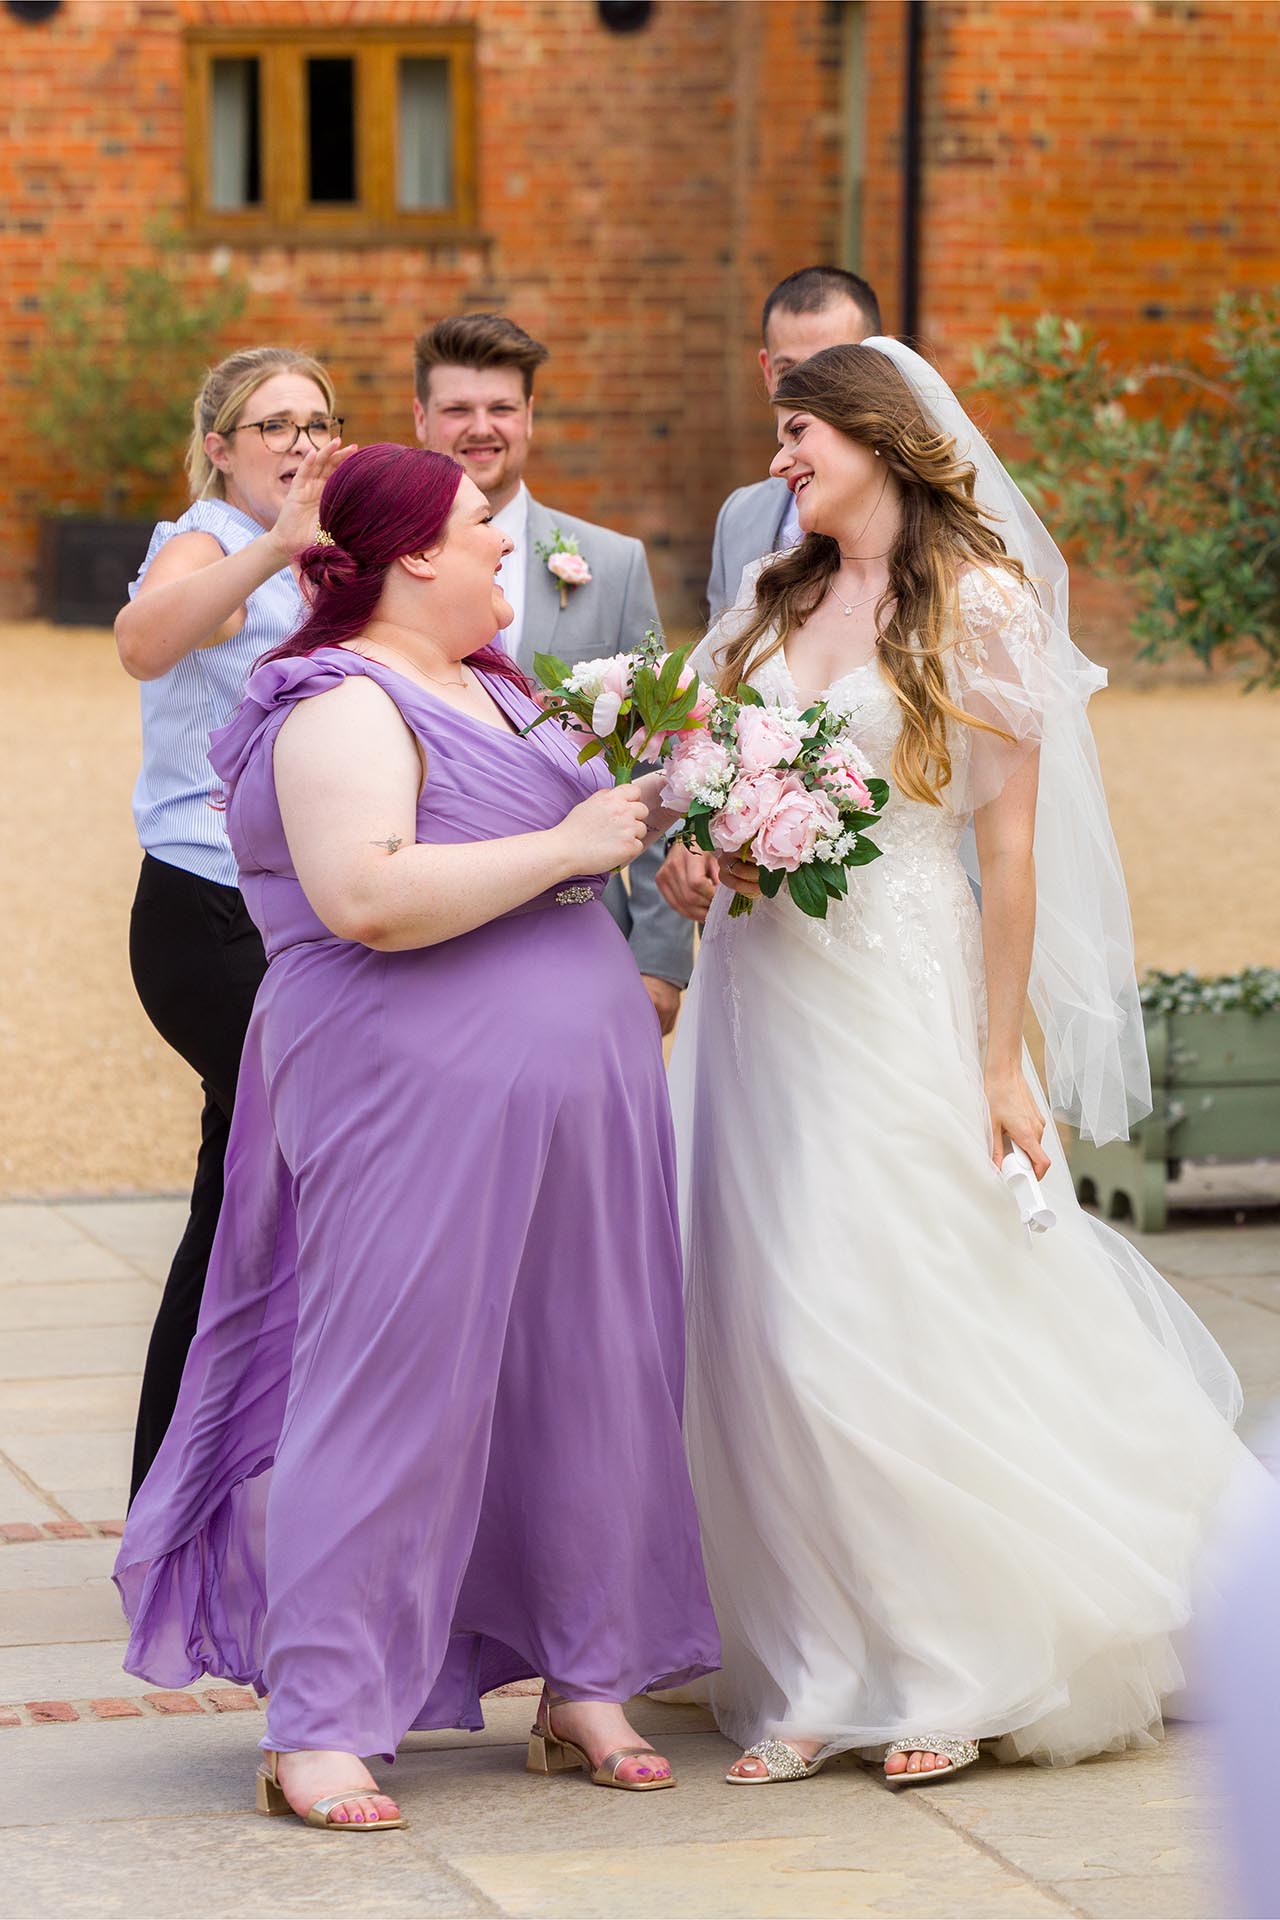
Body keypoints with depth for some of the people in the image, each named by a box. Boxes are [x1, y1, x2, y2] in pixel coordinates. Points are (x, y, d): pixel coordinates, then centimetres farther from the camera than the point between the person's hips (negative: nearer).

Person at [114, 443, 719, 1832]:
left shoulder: (492, 689, 17)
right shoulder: (345, 709, -12)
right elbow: (368, 896, -26)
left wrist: (646, 819, 15)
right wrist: (567, 846, -20)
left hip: (568, 1102, 9)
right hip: (417, 1103, -9)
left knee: (585, 1378, 9)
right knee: (396, 1391, -8)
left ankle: (584, 1685, 19)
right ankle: (318, 1729, -5)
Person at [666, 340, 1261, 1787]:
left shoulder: (976, 604, -4)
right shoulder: (771, 604, 14)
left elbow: (1011, 842, -8)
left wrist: (1003, 1060, -12)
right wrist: (705, 857, -3)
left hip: (898, 993, -6)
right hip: (759, 989, 6)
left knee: (890, 1327, -7)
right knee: (768, 1331, 1)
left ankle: (957, 1674, 7)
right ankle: (821, 1679, 8)